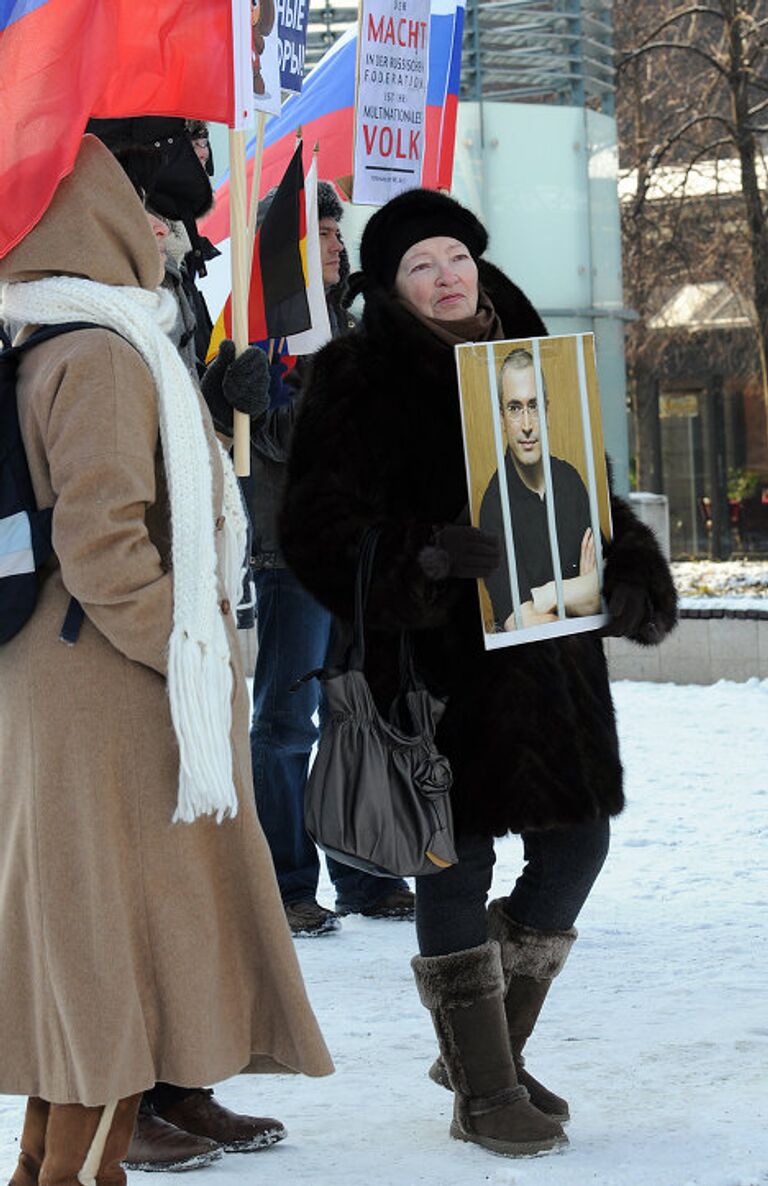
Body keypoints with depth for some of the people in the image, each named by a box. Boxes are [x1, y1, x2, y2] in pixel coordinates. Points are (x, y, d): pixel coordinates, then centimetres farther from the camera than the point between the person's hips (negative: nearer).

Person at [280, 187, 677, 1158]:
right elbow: (324, 529, -11)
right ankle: (484, 1093, 10)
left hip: (545, 650, 6)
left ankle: (491, 1048, 26)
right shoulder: (357, 380, -3)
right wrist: (426, 558, -27)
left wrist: (628, 580, 2)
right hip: (435, 657, -6)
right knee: (457, 861, -2)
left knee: (575, 842, 7)